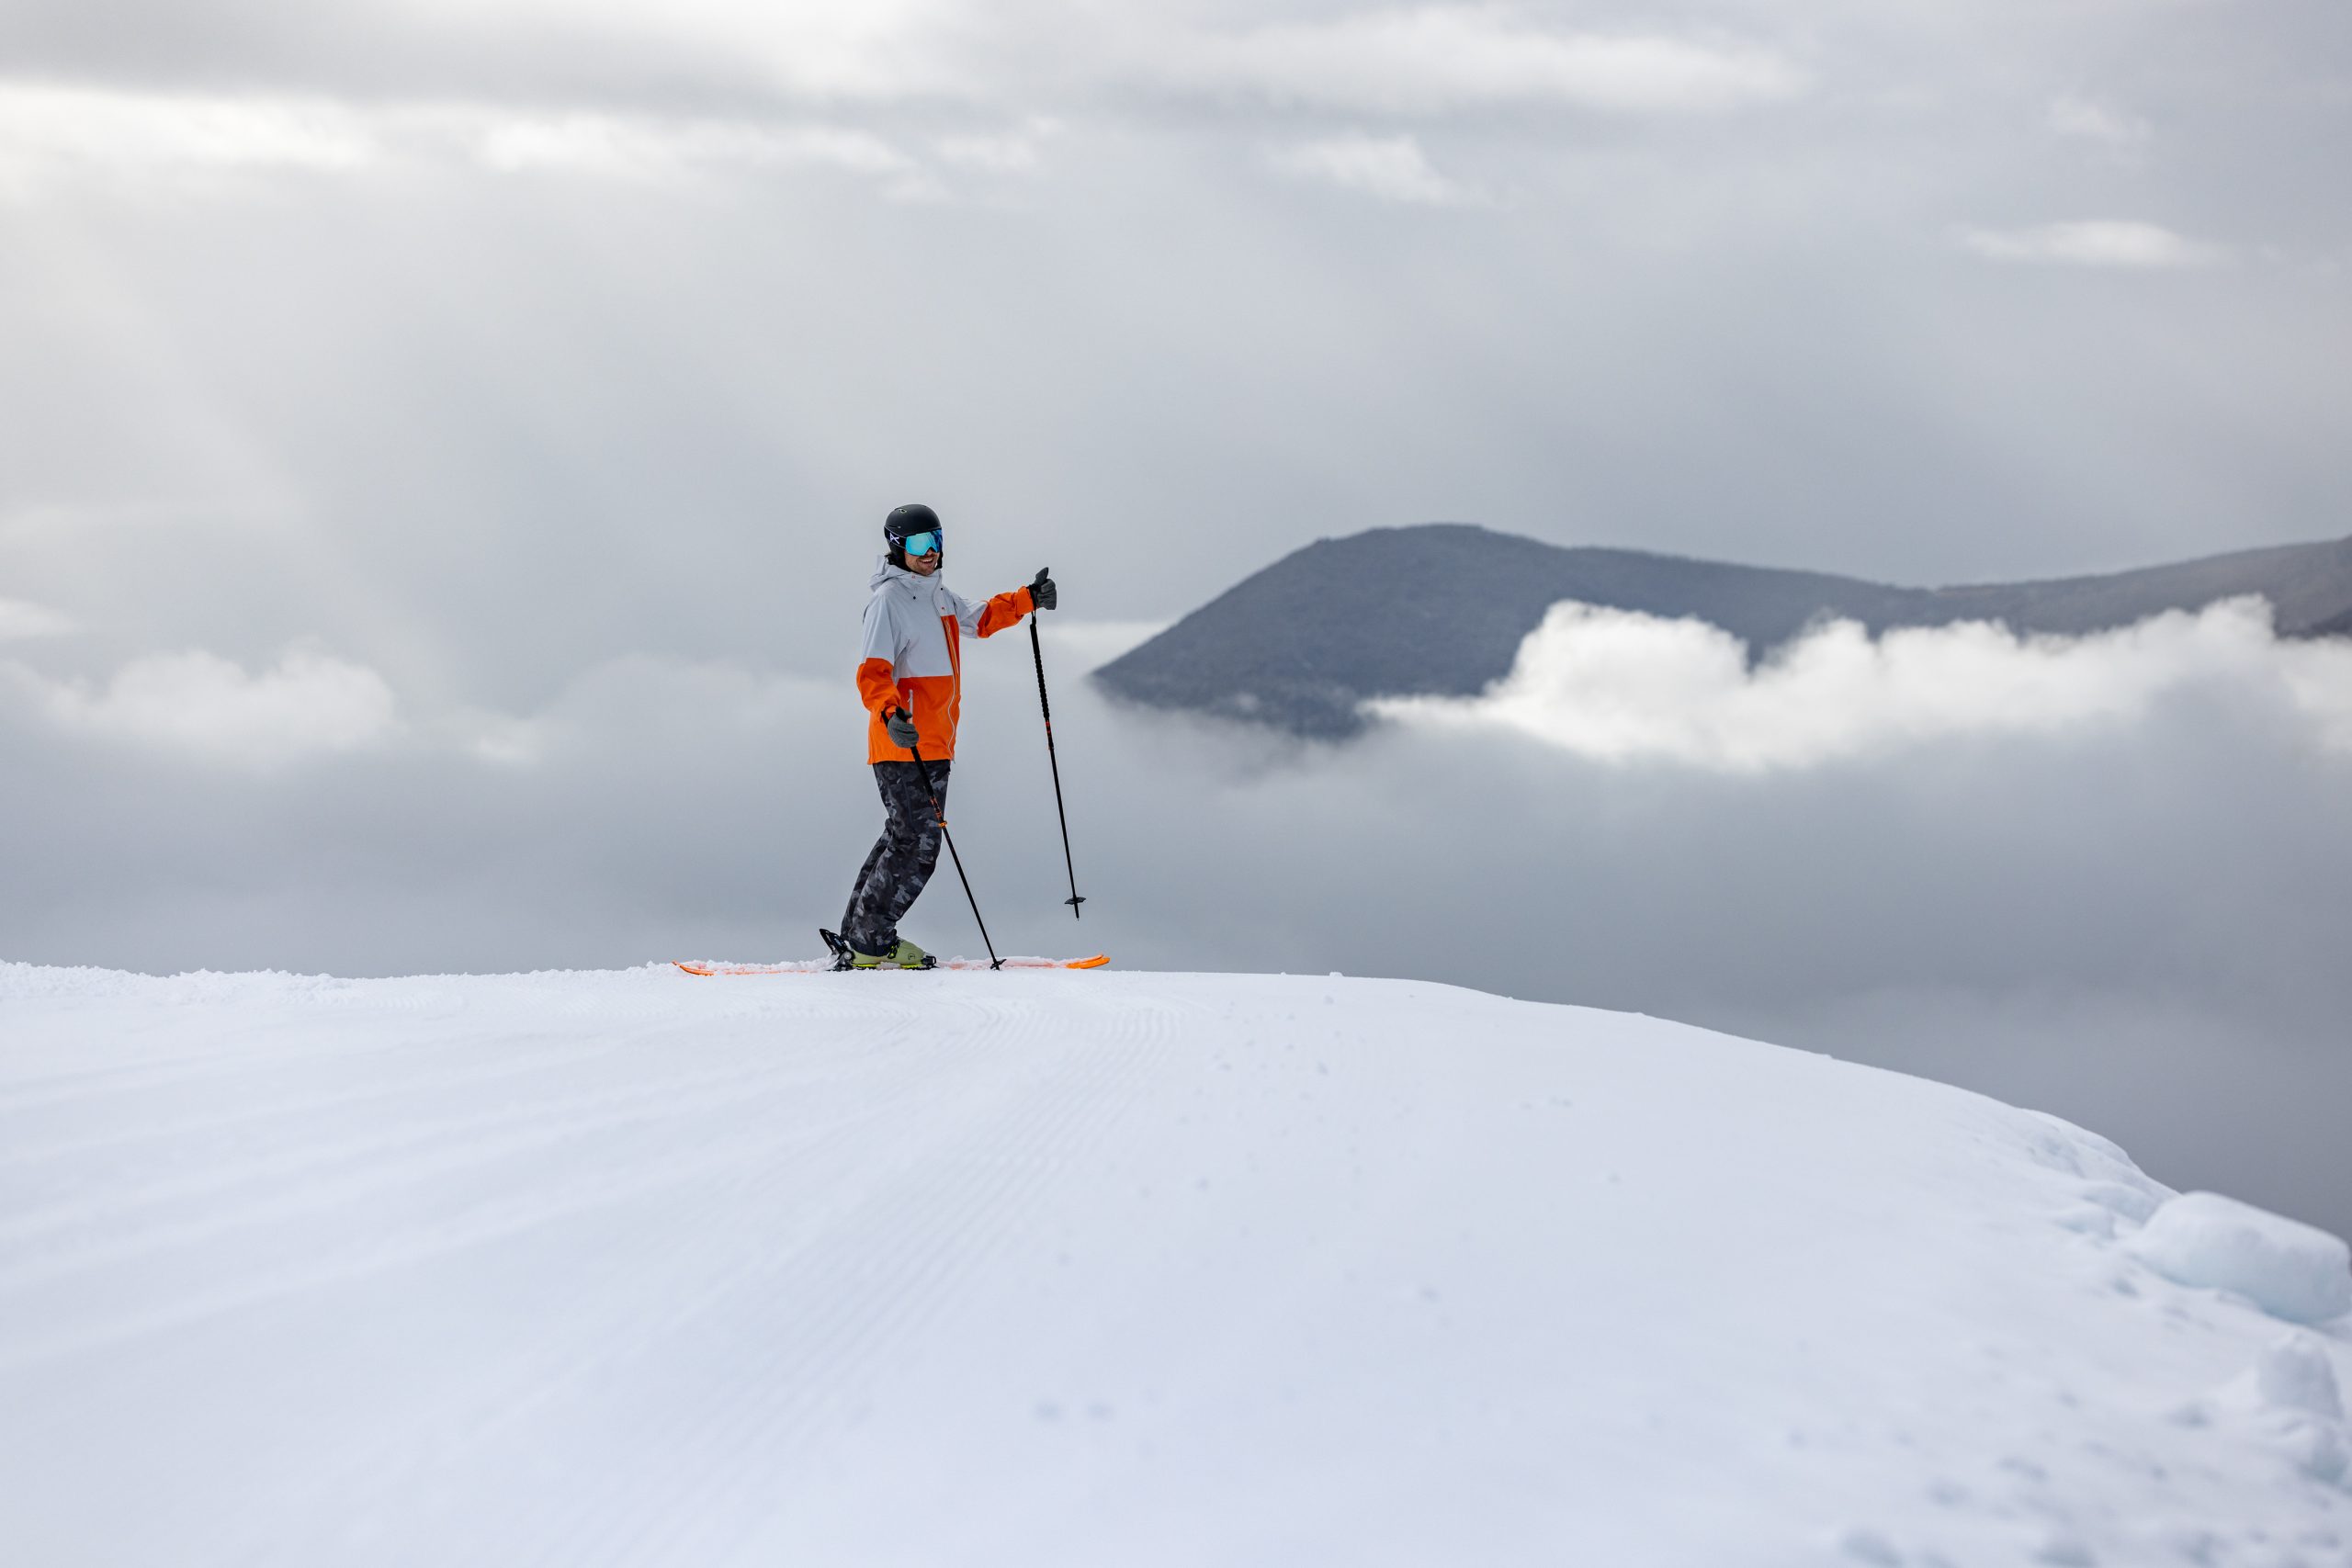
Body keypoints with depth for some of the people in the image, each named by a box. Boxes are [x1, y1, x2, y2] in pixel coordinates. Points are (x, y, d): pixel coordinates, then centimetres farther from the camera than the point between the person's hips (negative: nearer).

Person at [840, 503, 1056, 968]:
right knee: (916, 846, -10)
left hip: (935, 746, 9)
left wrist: (1029, 599, 21)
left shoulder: (938, 595, 15)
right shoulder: (889, 600, -13)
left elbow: (980, 619, 34)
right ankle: (871, 946, -2)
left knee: (905, 839, 13)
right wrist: (890, 713, -40)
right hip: (903, 744, -9)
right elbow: (872, 673, -22)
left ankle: (859, 934, 21)